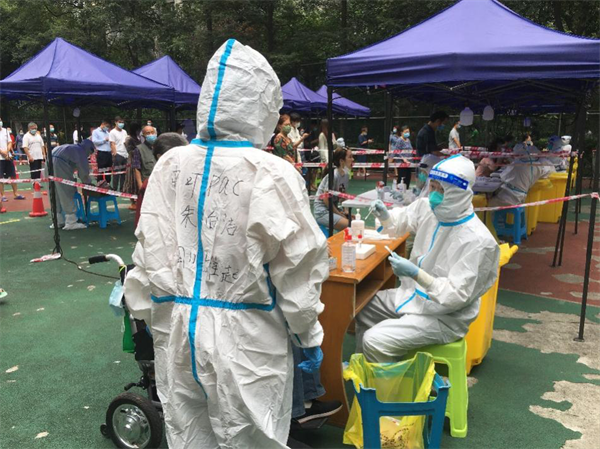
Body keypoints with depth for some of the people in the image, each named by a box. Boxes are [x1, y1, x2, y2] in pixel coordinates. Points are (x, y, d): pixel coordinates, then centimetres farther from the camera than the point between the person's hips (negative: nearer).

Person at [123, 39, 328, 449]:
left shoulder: (170, 165, -2)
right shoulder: (271, 174, -16)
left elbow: (149, 253, 3)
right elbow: (294, 269, -12)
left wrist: (149, 315, 16)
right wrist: (309, 335, 2)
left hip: (176, 329, 5)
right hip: (243, 337, -4)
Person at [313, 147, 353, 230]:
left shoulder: (346, 175, 2)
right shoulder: (333, 175, -21)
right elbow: (326, 199, -18)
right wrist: (340, 214, -13)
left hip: (333, 208, 8)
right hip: (322, 211, -8)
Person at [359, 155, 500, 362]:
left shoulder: (477, 240, -26)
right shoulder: (427, 208, -5)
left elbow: (457, 296, -25)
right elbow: (399, 223, 14)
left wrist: (416, 274, -34)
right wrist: (384, 215, -8)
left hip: (444, 316, -8)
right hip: (413, 295, 8)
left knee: (374, 341, -21)